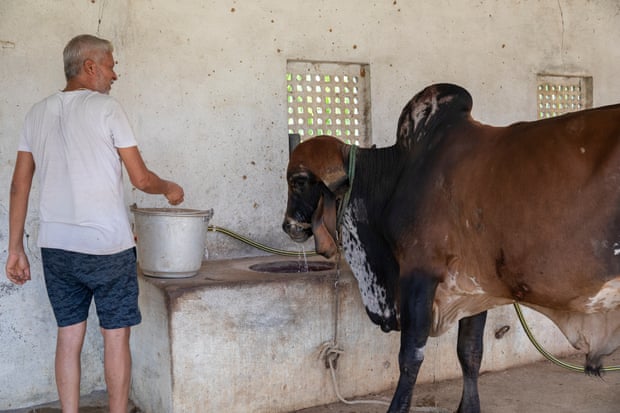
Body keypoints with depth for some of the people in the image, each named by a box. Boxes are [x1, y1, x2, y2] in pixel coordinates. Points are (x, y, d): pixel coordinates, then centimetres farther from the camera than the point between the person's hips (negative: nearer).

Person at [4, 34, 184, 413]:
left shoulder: (39, 113, 10)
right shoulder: (106, 108, -7)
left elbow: (20, 185, 9)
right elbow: (141, 178, -7)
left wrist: (16, 248, 13)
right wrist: (170, 189, 13)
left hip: (56, 247, 6)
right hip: (107, 245, -5)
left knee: (69, 336, 12)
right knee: (116, 336, 5)